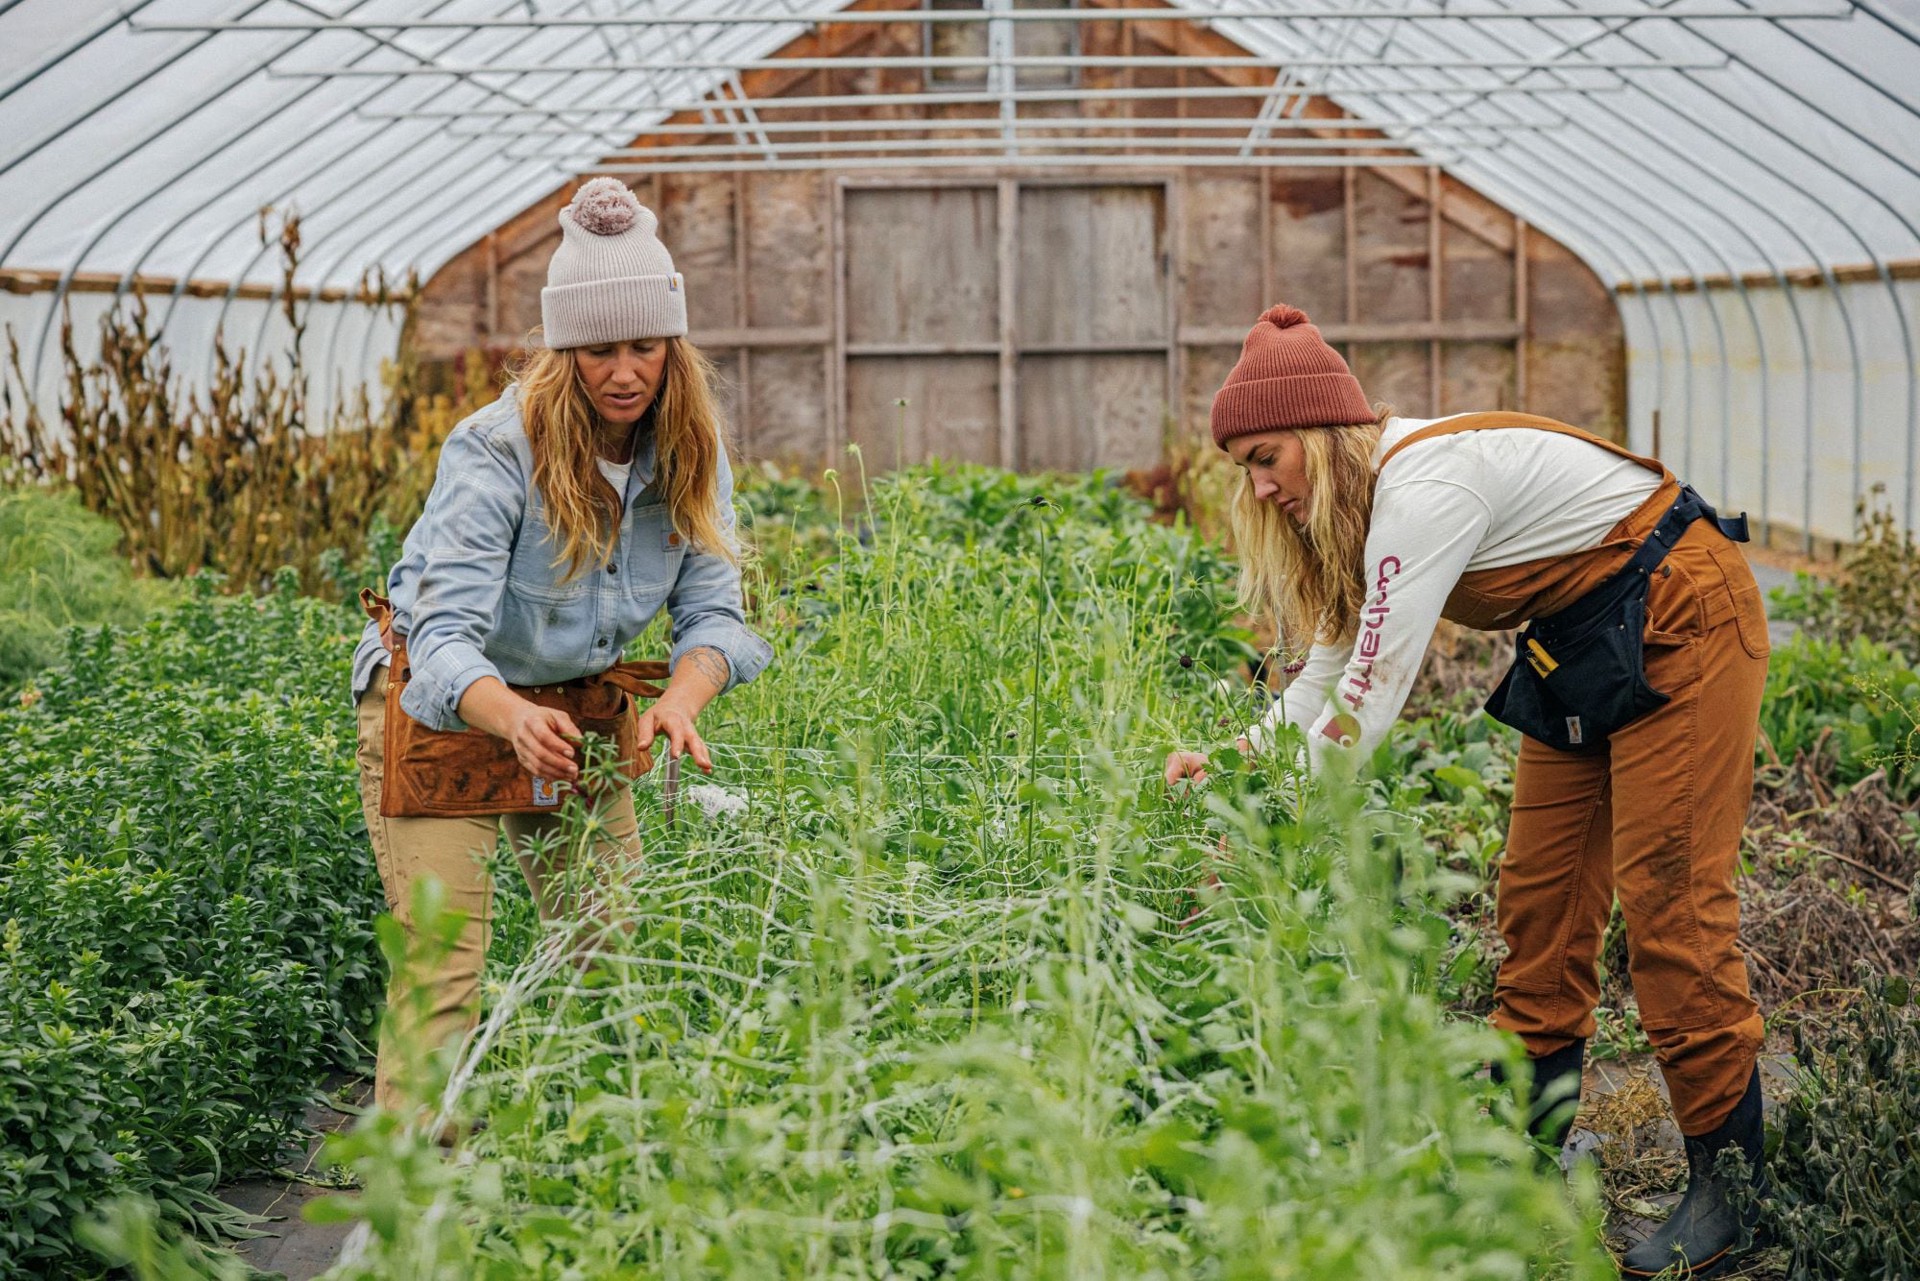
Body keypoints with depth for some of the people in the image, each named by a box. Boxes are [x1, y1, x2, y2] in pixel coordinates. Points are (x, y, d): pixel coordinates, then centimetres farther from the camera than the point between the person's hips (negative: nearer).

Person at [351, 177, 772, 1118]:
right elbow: (446, 637, -34)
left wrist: (680, 703, -34)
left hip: (578, 710, 5)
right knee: (441, 968, -12)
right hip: (440, 711, -5)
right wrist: (514, 719, -55)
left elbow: (711, 612, -11)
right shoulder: (494, 453, -27)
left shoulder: (691, 452, -10)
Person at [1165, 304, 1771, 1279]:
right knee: (1540, 893, 7)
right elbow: (1332, 670, 6)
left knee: (1668, 898, -11)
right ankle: (1534, 1135, 14)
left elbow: (1371, 697, -28)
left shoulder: (1427, 485, -27)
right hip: (1583, 649, 10)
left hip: (1681, 622, -10)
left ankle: (1729, 1185, -6)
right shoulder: (1368, 500, 3)